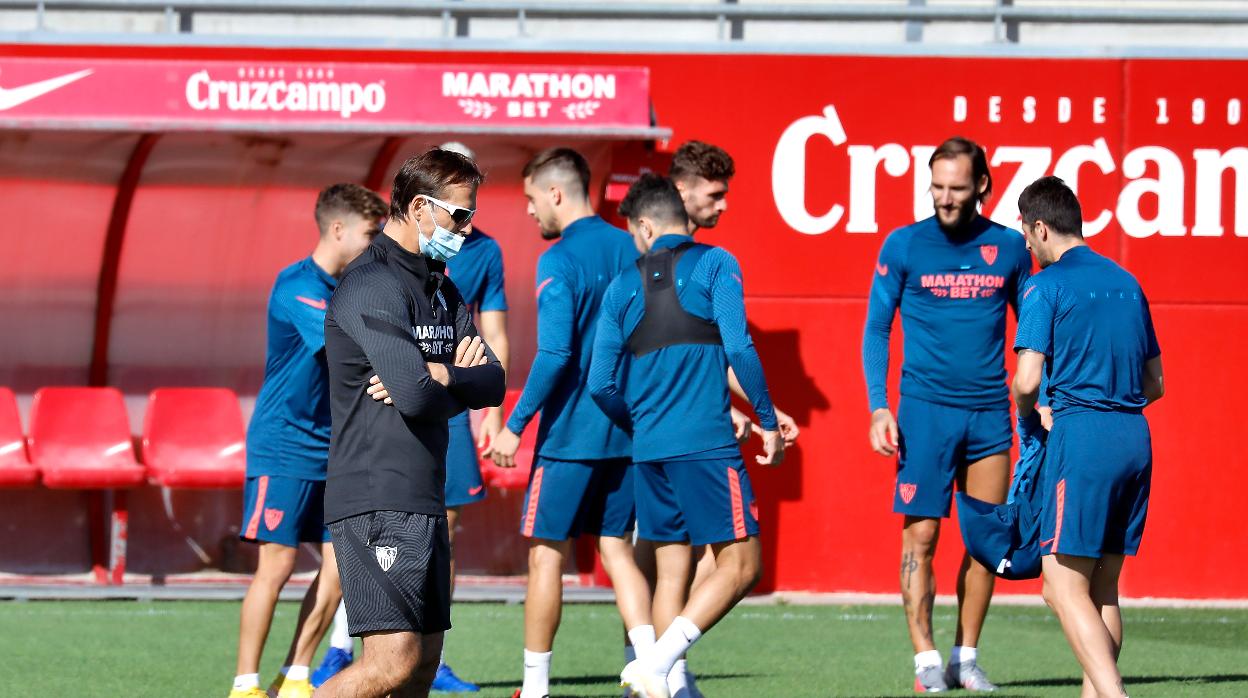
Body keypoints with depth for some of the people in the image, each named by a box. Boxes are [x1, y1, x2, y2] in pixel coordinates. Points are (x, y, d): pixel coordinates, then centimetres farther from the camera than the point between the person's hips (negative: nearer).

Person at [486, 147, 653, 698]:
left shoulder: (559, 261, -13)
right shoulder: (630, 250, 8)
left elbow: (554, 354, -20)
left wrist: (514, 425, -14)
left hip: (569, 432, -6)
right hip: (626, 433, 6)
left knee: (547, 554, 4)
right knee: (617, 550, 10)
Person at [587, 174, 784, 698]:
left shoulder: (624, 286, 11)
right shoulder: (713, 265, 1)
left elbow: (602, 385, 10)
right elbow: (738, 348, -11)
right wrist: (768, 422, -2)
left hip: (649, 449, 5)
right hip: (706, 443, -5)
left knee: (671, 569, 12)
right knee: (740, 562, -3)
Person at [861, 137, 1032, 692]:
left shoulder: (1008, 248, 7)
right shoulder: (904, 246, 1)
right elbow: (876, 330, 4)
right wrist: (879, 407, -6)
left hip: (990, 412, 2)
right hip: (924, 410, -2)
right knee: (921, 536, -6)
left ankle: (966, 658, 10)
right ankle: (926, 658, -2)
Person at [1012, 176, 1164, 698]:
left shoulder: (1047, 285, -5)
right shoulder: (1126, 283, 16)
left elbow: (1027, 379, -12)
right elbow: (1154, 384, 19)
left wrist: (1027, 419, 8)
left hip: (1081, 439, -7)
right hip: (1134, 437, 7)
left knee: (1065, 588, -7)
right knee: (1103, 587, 13)